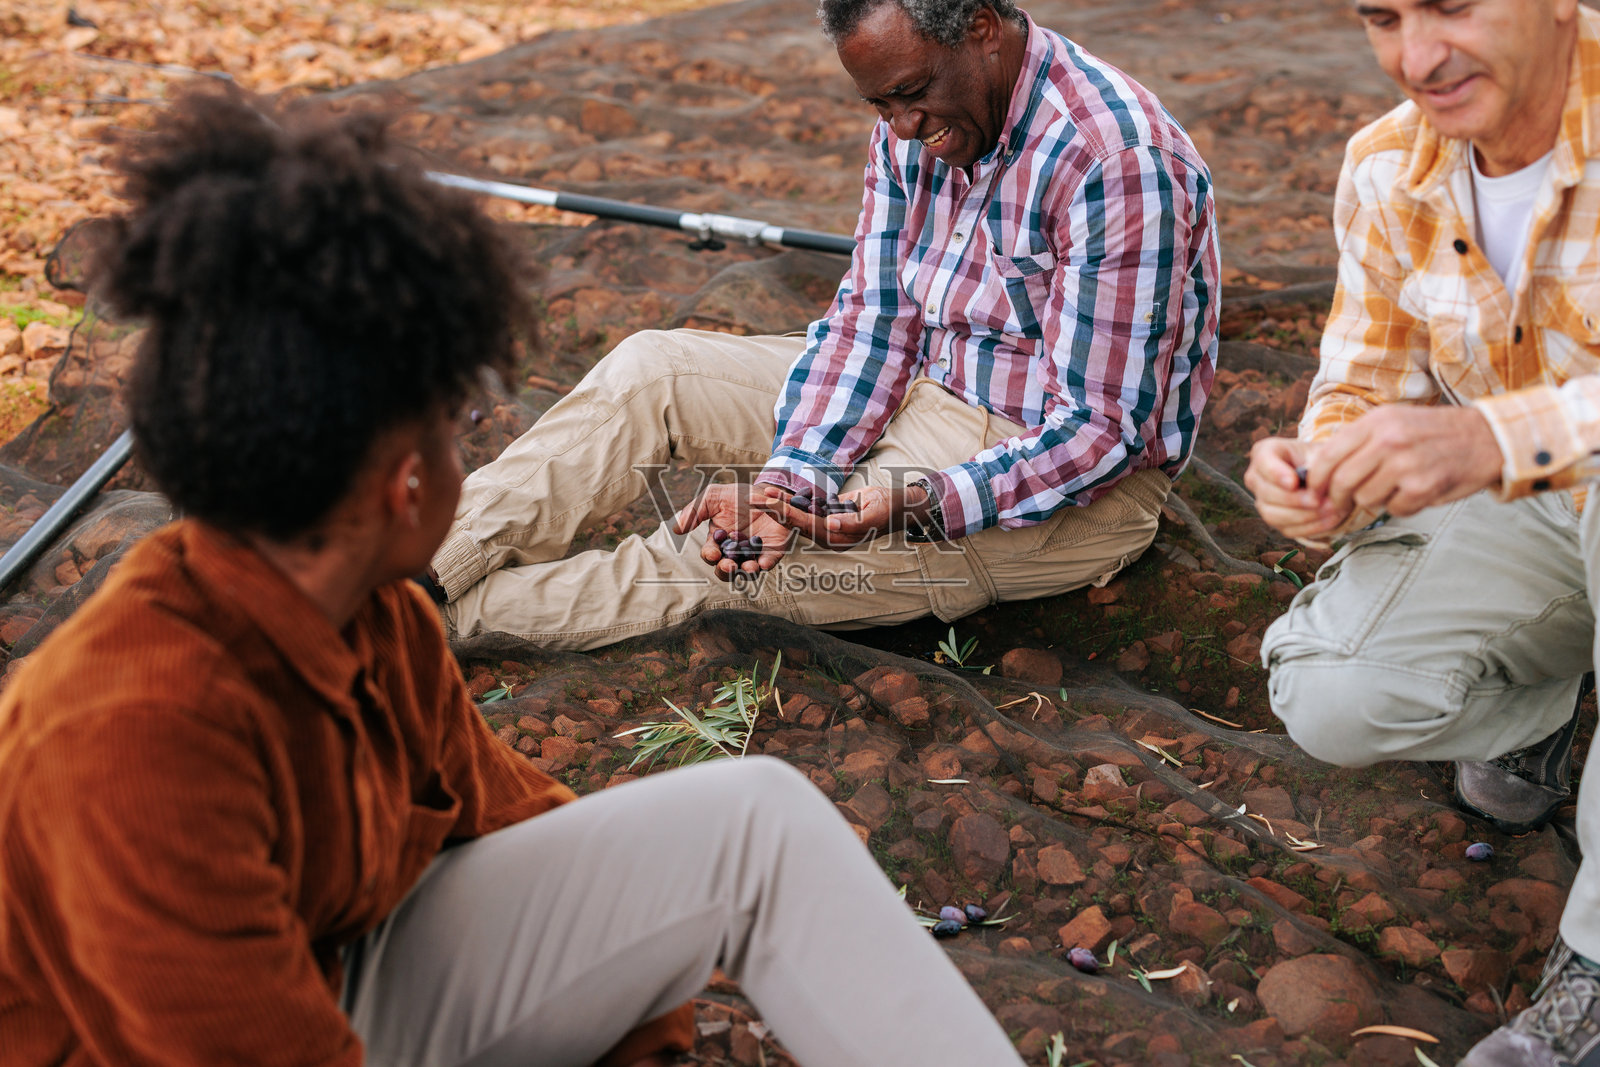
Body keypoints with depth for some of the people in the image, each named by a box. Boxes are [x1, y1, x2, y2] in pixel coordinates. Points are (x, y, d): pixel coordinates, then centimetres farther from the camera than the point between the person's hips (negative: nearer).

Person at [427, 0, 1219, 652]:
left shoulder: (1120, 164, -27)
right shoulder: (914, 125, -3)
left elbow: (1102, 431, -26)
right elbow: (871, 321, -3)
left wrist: (923, 504, -36)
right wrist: (790, 480, -18)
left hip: (1074, 486, -8)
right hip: (929, 389, 8)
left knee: (723, 564, -22)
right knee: (649, 370, -5)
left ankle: (450, 614, -9)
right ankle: (427, 565, -6)